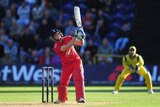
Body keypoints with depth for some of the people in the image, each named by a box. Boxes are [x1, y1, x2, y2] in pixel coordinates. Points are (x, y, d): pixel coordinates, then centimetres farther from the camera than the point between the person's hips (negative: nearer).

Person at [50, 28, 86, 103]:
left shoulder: (68, 38, -3)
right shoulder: (56, 47, -14)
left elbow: (81, 43, -4)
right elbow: (66, 47, -31)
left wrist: (81, 38, -26)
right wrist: (75, 38, -35)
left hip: (76, 61, 0)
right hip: (66, 65, 0)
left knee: (79, 78, -19)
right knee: (63, 82, 5)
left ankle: (80, 98, -25)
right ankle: (61, 98, 31)